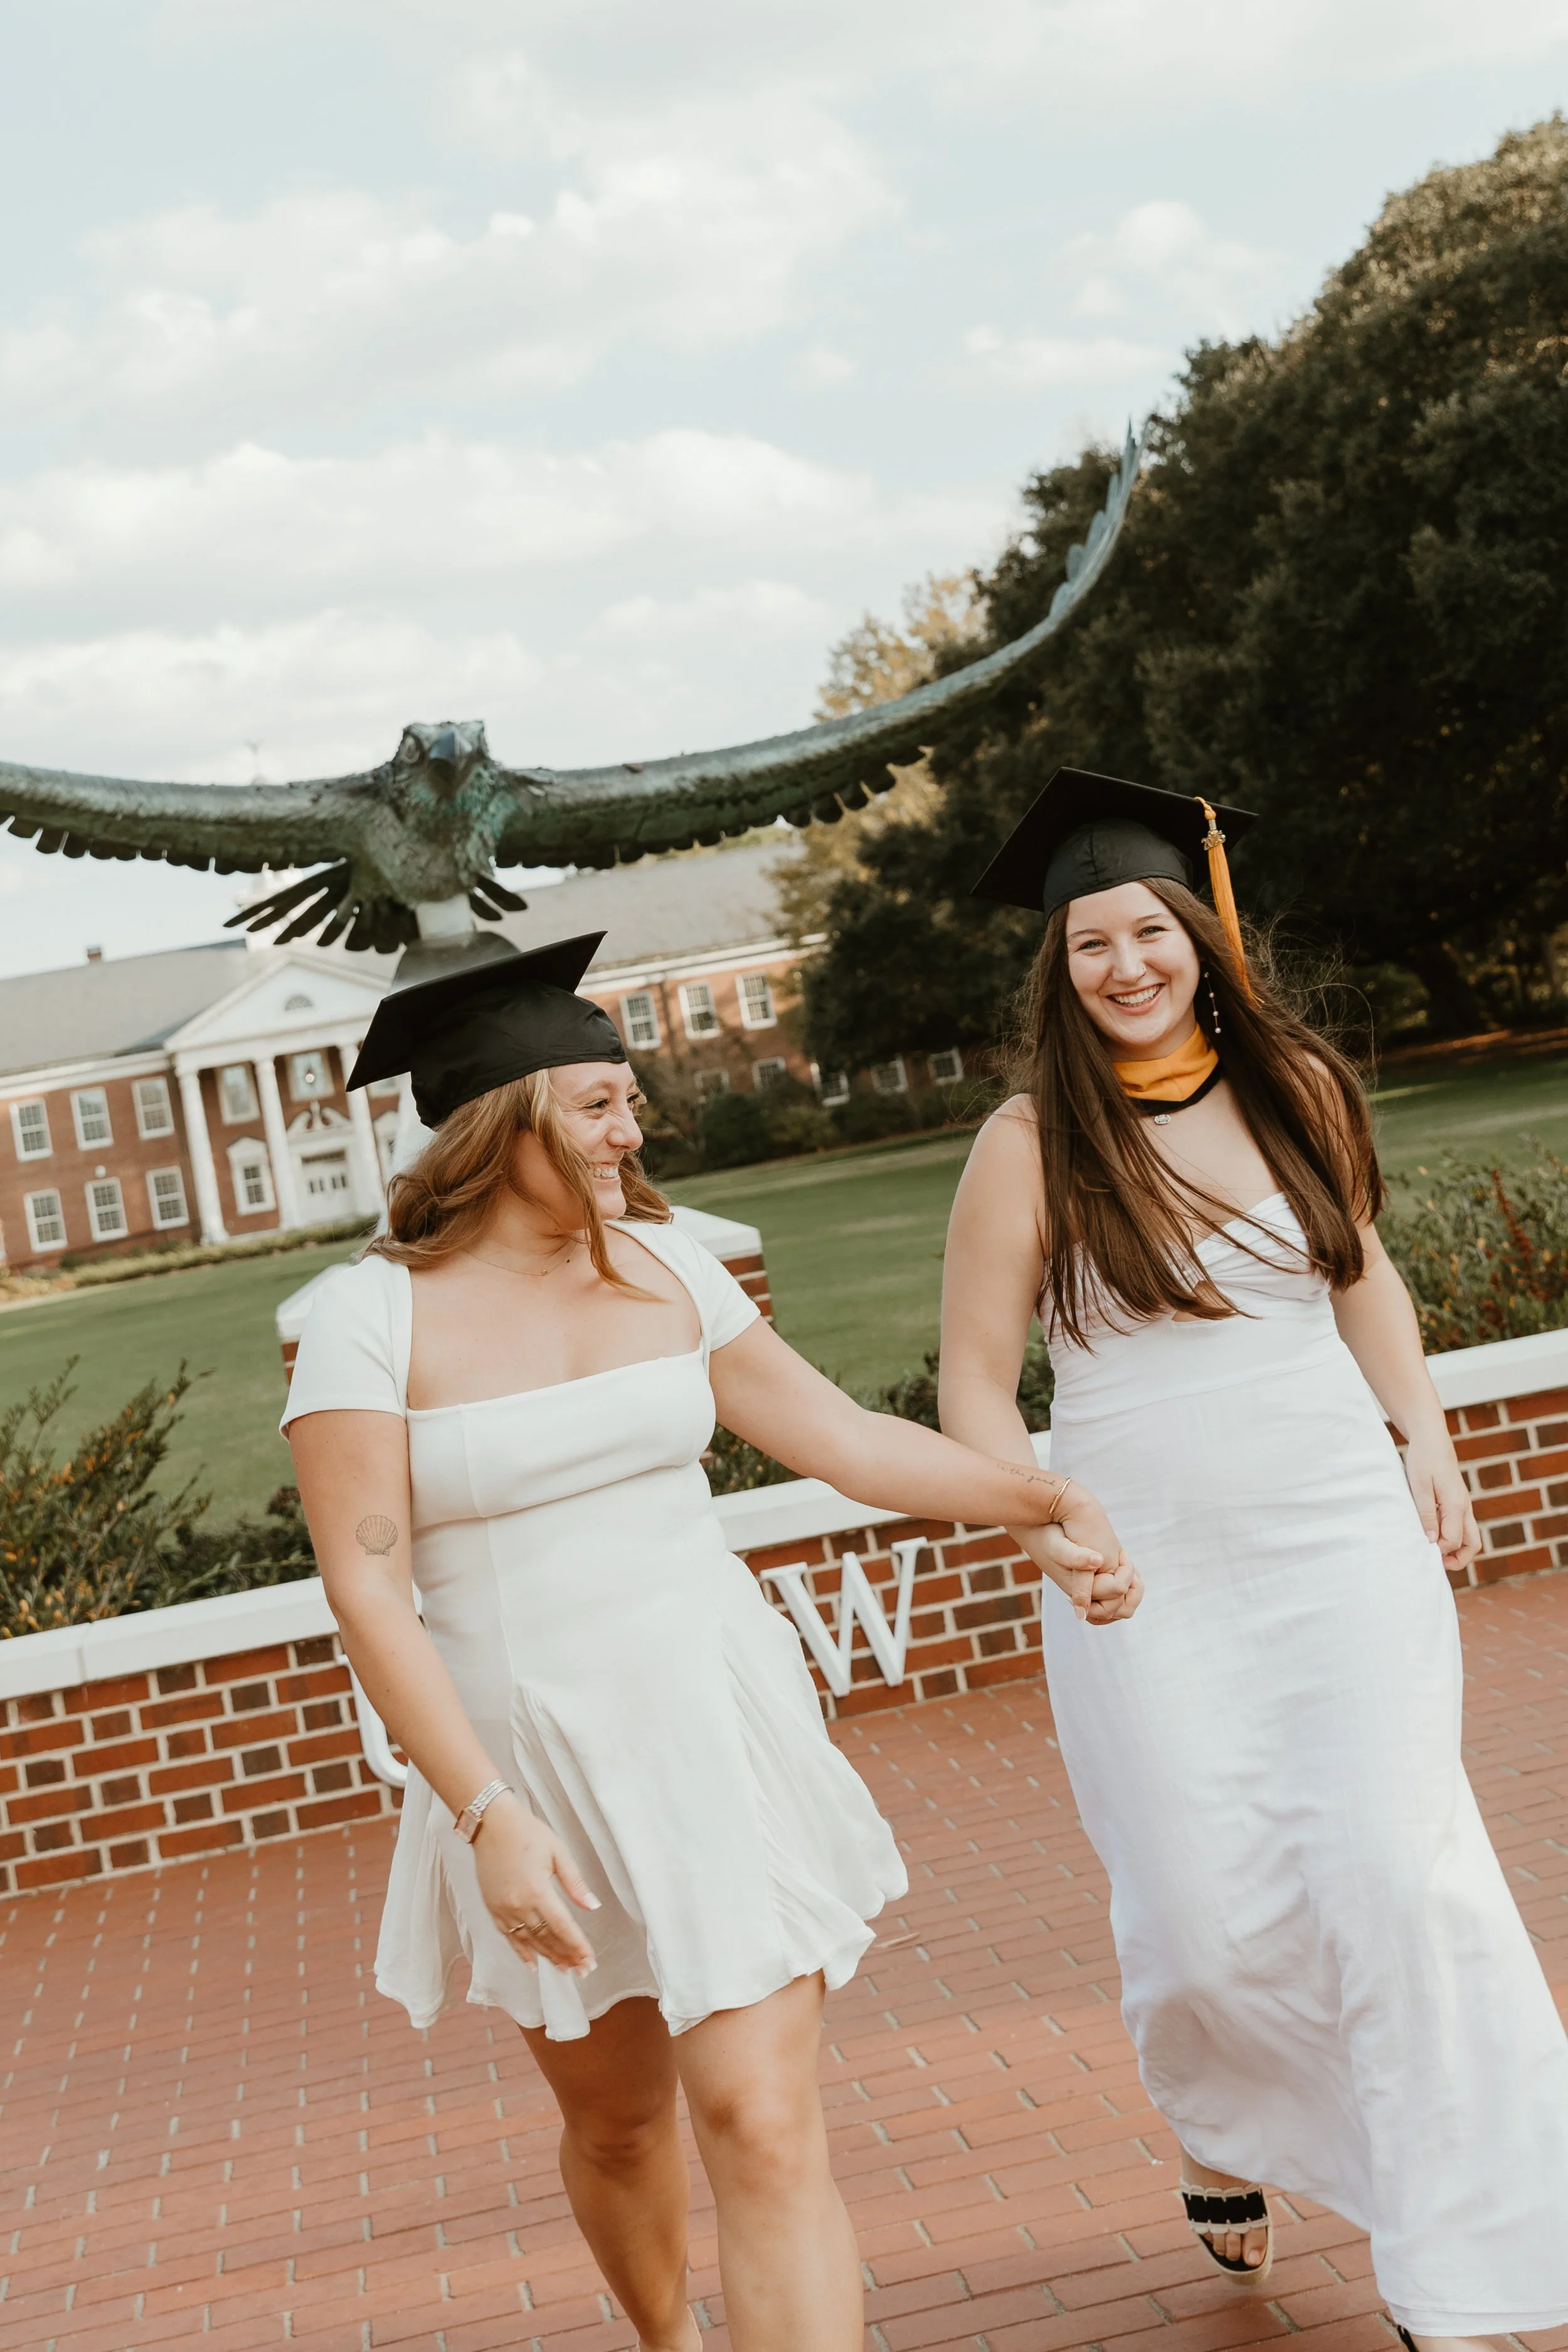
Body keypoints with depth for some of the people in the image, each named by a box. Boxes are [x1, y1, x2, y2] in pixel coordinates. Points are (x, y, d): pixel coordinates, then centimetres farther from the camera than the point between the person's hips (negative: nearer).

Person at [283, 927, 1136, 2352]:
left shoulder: (662, 1264, 2)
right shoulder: (373, 1315, -10)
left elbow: (840, 1436, 9)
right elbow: (368, 1587, -13)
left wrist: (1046, 1498, 3)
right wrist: (490, 1816, -19)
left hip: (717, 1729, 1)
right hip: (529, 1757, -1)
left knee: (766, 2126, -8)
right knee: (617, 2120, 19)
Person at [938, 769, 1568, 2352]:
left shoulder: (1298, 1087, 5)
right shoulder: (1032, 1143, -4)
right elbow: (975, 1381, -1)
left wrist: (1425, 1443, 9)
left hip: (1345, 1541, 2)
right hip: (1144, 1581, -2)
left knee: (1395, 1878, -9)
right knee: (1211, 1925, 0)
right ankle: (1222, 2134, 36)